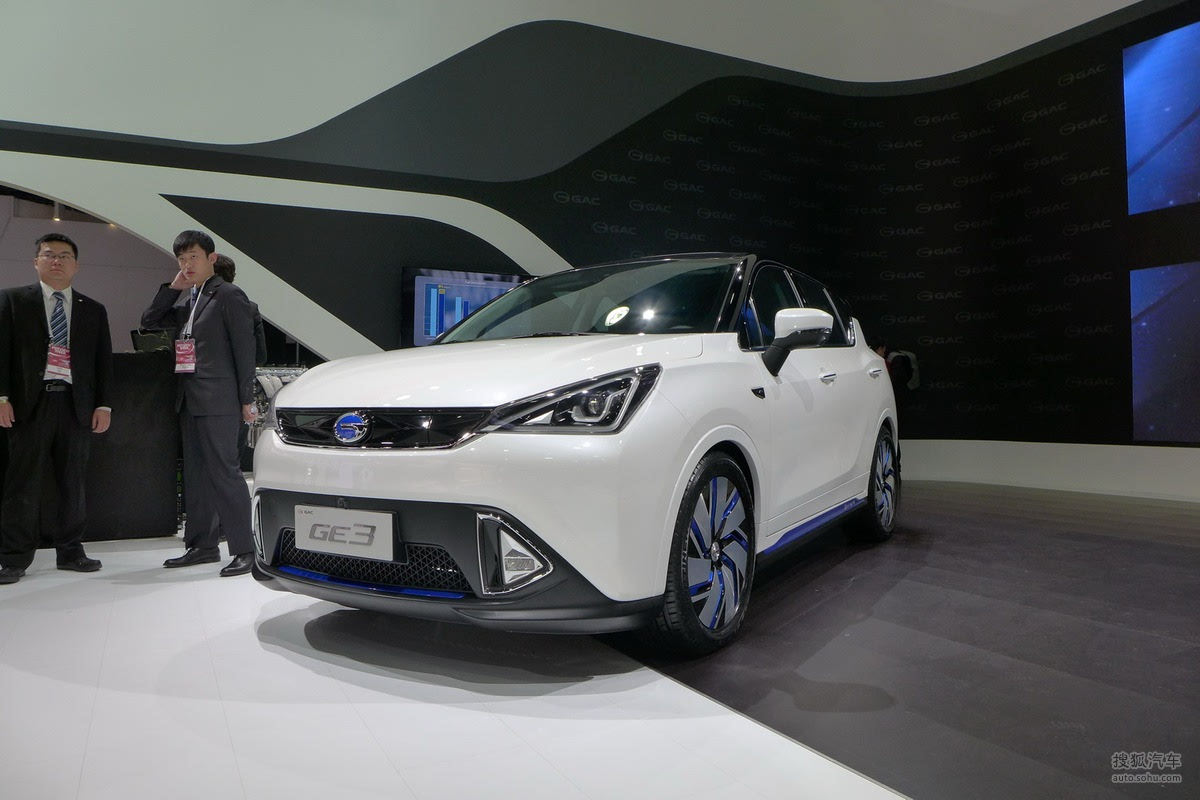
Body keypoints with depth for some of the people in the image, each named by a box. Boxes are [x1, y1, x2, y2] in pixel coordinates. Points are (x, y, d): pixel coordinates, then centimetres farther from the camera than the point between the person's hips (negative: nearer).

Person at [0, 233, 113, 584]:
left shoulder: (93, 311, 15)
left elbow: (103, 361, 12)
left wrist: (103, 405, 4)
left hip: (76, 405, 2)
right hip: (30, 402, -2)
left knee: (74, 483, 6)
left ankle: (70, 550, 16)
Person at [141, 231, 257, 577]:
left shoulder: (229, 295, -6)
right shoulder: (184, 299, 18)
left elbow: (244, 348, -10)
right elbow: (149, 322, 16)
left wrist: (247, 399, -13)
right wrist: (172, 288, 6)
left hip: (218, 400, -8)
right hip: (189, 400, 9)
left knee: (224, 471, -9)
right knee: (195, 474, 12)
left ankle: (243, 549, -5)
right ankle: (202, 545, 21)